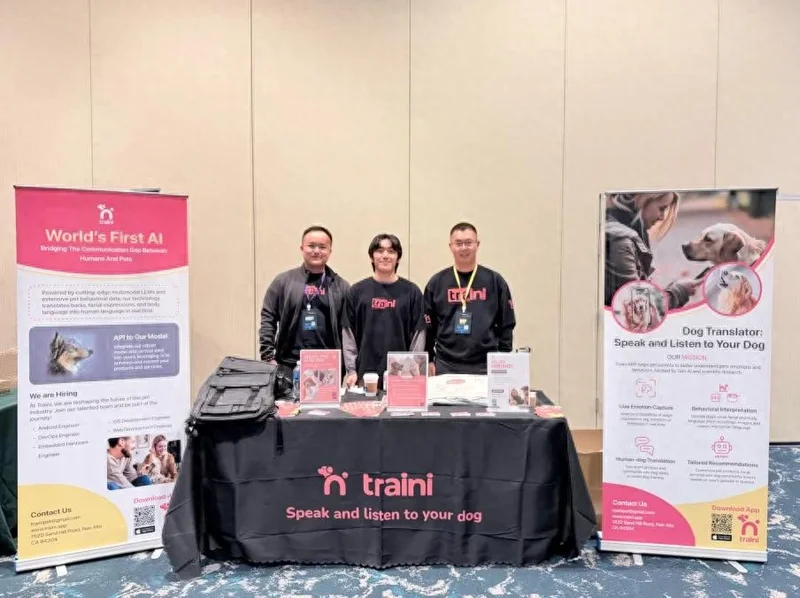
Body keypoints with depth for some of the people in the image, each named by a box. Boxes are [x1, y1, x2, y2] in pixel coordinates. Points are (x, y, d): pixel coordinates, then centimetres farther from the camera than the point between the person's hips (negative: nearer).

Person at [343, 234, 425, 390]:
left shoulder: (411, 291, 3)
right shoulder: (357, 291, 5)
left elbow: (418, 334, 1)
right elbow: (349, 333, 4)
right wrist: (351, 370, -1)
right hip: (365, 374, 1)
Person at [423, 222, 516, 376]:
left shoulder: (495, 281, 4)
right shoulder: (436, 282, 4)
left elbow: (506, 325, 5)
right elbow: (428, 325, 7)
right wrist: (428, 360, 3)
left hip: (486, 366, 0)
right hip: (446, 366, 0)